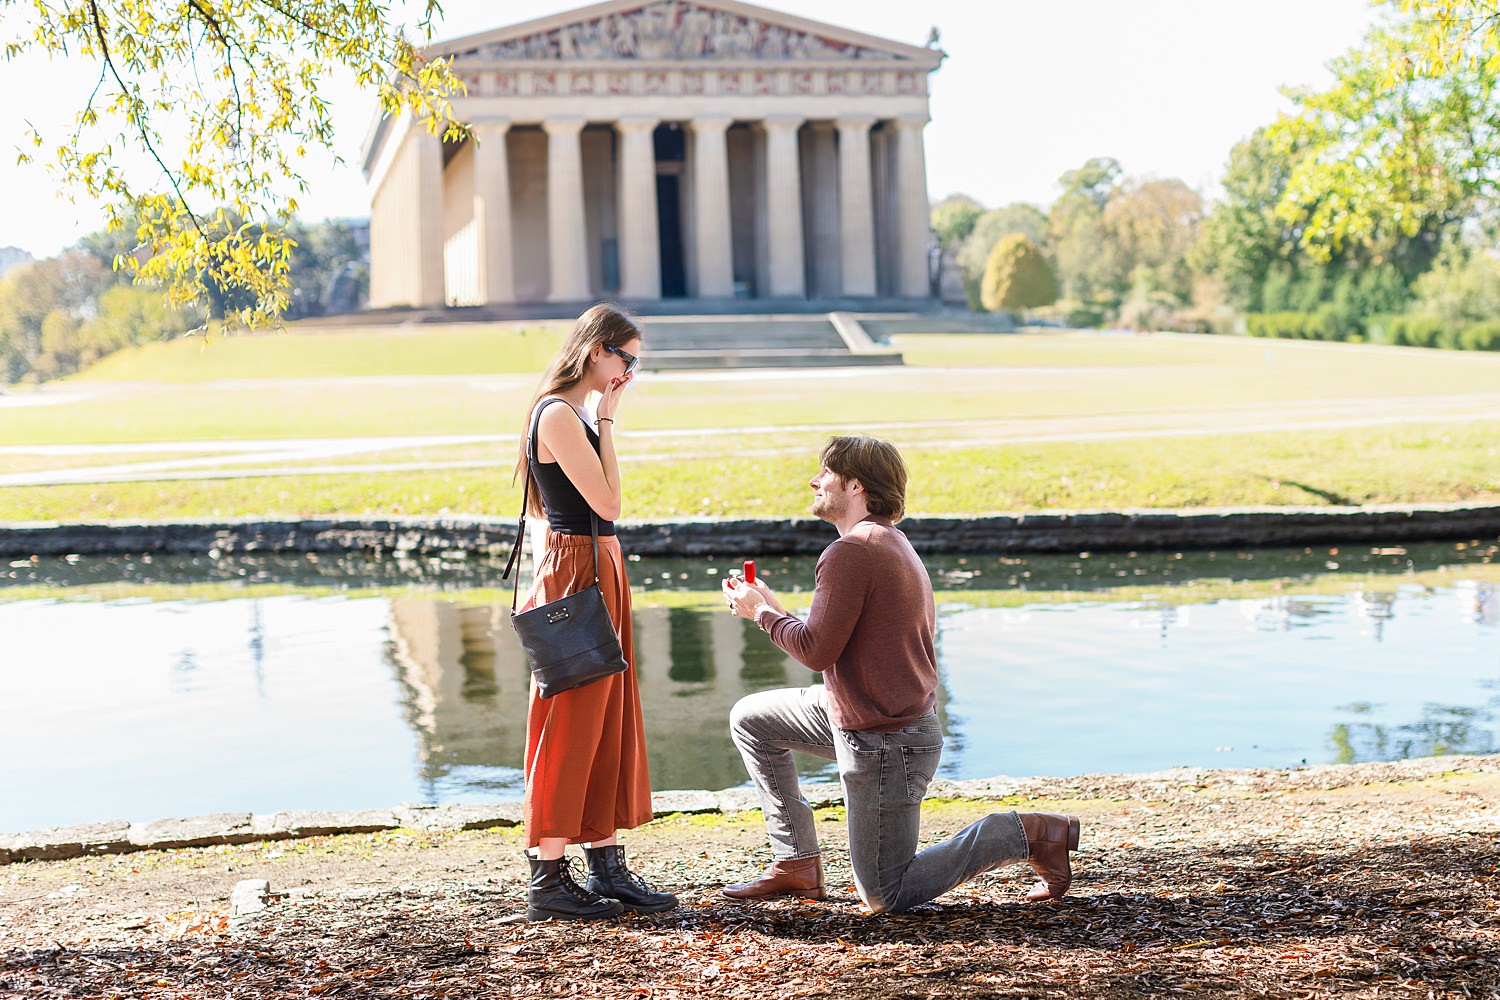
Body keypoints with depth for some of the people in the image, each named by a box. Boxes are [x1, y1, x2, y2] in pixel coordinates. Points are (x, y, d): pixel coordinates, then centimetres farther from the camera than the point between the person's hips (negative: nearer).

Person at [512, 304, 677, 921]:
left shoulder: (578, 415, 15)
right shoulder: (559, 414, -15)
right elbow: (607, 503, -17)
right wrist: (608, 422, -13)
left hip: (602, 570, 10)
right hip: (574, 574, -10)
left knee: (610, 721, 12)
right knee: (569, 725, -4)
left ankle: (607, 867, 19)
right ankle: (548, 880, 4)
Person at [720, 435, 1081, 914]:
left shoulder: (850, 551, -20)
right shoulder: (894, 544, 11)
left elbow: (817, 650, -22)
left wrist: (761, 611, -7)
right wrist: (774, 609, 14)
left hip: (884, 742, -10)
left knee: (884, 897, 0)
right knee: (750, 718, 17)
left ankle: (1028, 834, 1)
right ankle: (796, 861, 20)